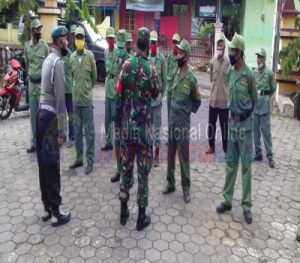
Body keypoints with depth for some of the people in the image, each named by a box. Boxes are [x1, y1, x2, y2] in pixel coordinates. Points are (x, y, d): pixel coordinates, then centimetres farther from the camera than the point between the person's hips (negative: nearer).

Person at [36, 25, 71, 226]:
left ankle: (47, 208, 25)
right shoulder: (58, 63, -15)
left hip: (42, 113, 9)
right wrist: (62, 131, -19)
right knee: (53, 166, -3)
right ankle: (56, 214, 8)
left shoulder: (48, 59, 15)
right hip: (51, 116, -9)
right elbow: (60, 99, -19)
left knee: (44, 163, 13)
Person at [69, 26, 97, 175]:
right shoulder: (71, 57, 7)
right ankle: (79, 158, 24)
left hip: (87, 99, -4)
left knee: (89, 132, 1)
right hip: (75, 99, 4)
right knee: (77, 130, 11)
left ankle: (90, 162, 9)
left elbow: (94, 77, 4)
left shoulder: (90, 55, -4)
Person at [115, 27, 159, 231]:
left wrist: (117, 125, 11)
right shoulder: (151, 70, -9)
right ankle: (142, 216, 16)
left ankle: (124, 211, 26)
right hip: (143, 127, -3)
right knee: (143, 171, 6)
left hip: (126, 126, 3)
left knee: (127, 167, 15)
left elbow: (118, 97, 1)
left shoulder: (126, 66, -2)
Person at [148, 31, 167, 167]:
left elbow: (164, 78, 1)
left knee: (157, 127, 4)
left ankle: (157, 155, 13)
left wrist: (161, 94, 1)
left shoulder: (161, 58, -3)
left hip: (157, 97, -1)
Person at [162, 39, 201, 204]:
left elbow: (197, 101, 1)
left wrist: (188, 111, 2)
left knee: (184, 156, 1)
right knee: (170, 154, 13)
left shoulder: (191, 78, -11)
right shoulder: (176, 74, 8)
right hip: (172, 120, 6)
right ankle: (170, 183, 27)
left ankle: (186, 188, 13)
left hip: (183, 122, -6)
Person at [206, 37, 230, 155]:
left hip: (224, 98, -3)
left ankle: (226, 148, 16)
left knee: (224, 125, 4)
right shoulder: (213, 61, 5)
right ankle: (211, 146, 24)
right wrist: (215, 85, 5)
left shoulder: (228, 62, -7)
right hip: (213, 98, 4)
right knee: (211, 123, 10)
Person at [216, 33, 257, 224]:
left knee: (246, 165, 2)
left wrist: (245, 115, 1)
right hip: (232, 123, 6)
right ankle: (227, 200, 23)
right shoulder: (230, 72, 5)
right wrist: (234, 114, 10)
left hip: (245, 125, -6)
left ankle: (246, 205, 13)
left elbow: (254, 99, -2)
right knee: (231, 163, 12)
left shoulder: (249, 75, -14)